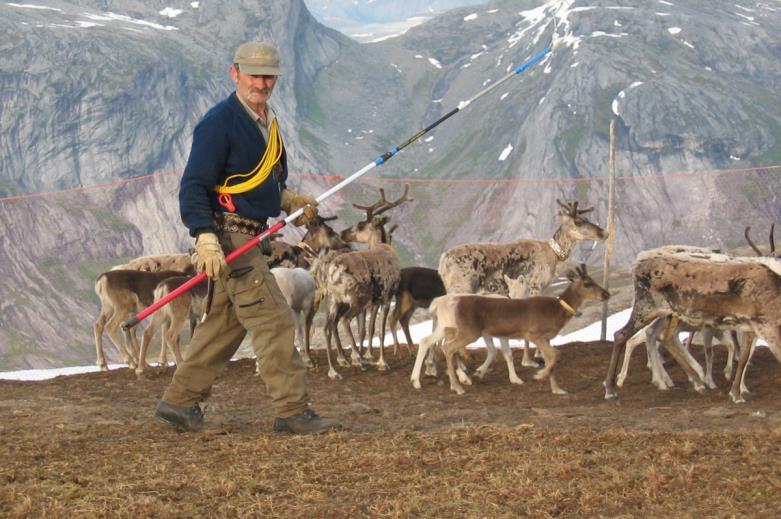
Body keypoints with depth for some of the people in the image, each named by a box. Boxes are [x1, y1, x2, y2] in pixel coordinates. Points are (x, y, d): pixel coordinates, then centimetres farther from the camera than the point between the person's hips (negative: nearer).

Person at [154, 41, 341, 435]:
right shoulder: (220, 122, -14)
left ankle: (179, 402, 21)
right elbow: (193, 187, -18)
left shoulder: (267, 121, 15)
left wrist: (290, 202, 8)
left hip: (249, 236, 10)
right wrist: (206, 239, -29)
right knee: (273, 320, -10)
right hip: (228, 236, -10)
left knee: (225, 323, 13)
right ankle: (293, 411, -7)